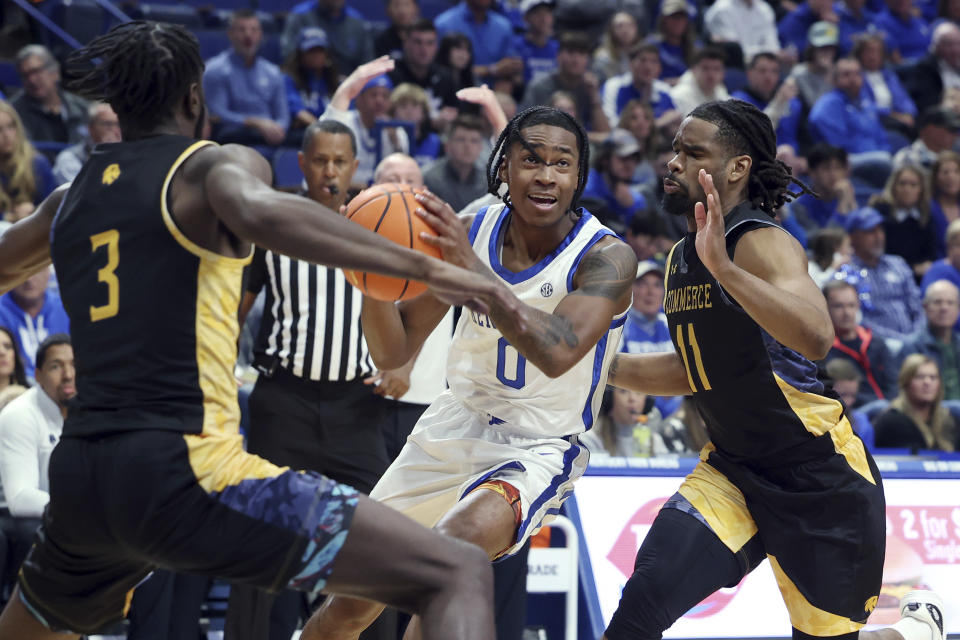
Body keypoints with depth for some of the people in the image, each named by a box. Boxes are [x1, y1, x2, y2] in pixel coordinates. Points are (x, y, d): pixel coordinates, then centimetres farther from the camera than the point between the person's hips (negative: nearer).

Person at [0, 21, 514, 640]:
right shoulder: (217, 164, 0)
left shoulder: (69, 199, 19)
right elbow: (260, 212, -26)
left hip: (79, 478, 7)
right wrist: (428, 268, -26)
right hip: (185, 469, -7)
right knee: (459, 574, -9)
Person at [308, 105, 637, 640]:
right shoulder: (470, 232, -4)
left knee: (461, 540, -38)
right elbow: (393, 353, -2)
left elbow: (557, 353, -35)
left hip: (537, 449, -4)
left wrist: (470, 269, -41)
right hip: (455, 429, 5)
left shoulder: (607, 256, -18)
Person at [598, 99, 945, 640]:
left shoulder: (763, 243, -19)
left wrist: (724, 267, -48)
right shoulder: (682, 259, 7)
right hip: (735, 467, 6)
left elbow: (815, 339, -39)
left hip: (822, 477, -6)